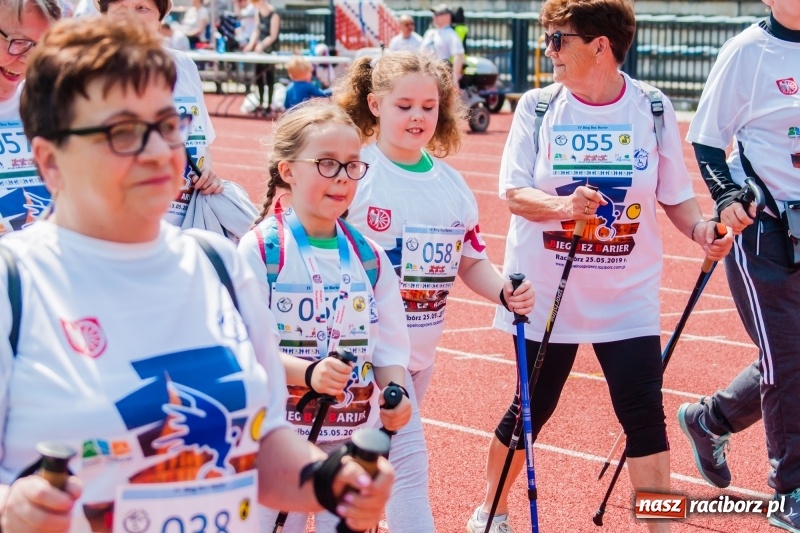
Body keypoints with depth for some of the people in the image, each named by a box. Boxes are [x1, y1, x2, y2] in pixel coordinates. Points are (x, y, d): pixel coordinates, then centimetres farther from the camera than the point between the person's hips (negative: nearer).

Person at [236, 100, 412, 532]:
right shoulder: (261, 249, -9)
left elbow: (388, 345, 7)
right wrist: (308, 372, -30)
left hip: (355, 439, 4)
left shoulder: (368, 256, 6)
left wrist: (395, 391, -13)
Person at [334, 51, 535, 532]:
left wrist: (504, 293, -6)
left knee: (384, 459, 19)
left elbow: (471, 261, 13)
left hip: (422, 349, 7)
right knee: (407, 459, -12)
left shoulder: (452, 184, 8)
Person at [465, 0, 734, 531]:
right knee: (532, 407, 11)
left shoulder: (653, 109, -3)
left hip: (628, 294, 0)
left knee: (645, 412, -6)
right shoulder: (537, 107, -4)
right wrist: (563, 206, -30)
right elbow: (514, 194, -10)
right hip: (546, 291, 0)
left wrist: (701, 228, -18)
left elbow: (675, 195, 2)